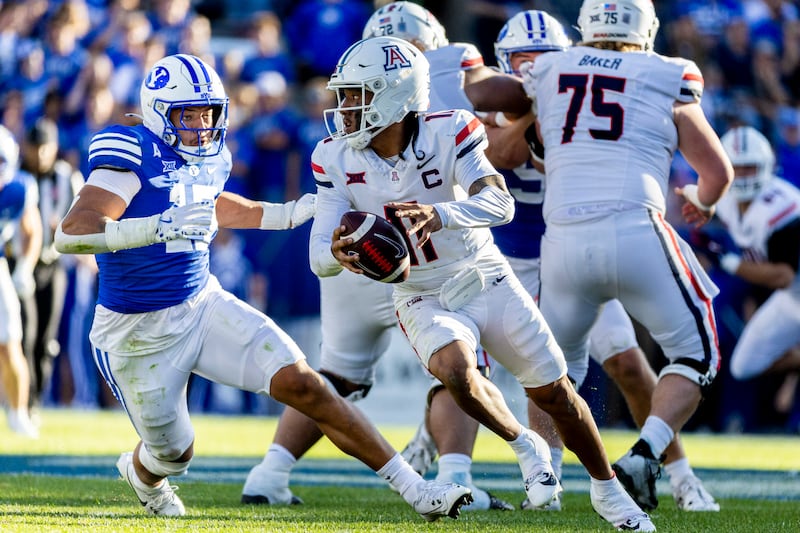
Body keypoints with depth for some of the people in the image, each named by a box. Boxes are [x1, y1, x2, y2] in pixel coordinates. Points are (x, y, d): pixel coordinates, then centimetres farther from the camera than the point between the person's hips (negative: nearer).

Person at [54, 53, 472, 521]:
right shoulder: (135, 157, -22)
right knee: (174, 454, 13)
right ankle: (141, 473, 54)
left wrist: (295, 212, 23)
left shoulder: (209, 160, 2)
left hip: (204, 306, 5)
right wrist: (158, 227, -46)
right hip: (138, 334, -5)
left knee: (303, 385, -12)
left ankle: (413, 488, -9)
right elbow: (72, 234, -35)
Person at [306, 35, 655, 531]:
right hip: (424, 301, 1)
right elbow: (319, 257, -16)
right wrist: (339, 254, -42)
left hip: (486, 282, -1)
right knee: (456, 370, -31)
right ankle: (524, 445, -2)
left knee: (554, 392, 5)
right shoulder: (338, 161, -12)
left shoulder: (447, 134, -21)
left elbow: (500, 204, -34)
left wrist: (438, 214, -54)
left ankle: (608, 489, 29)